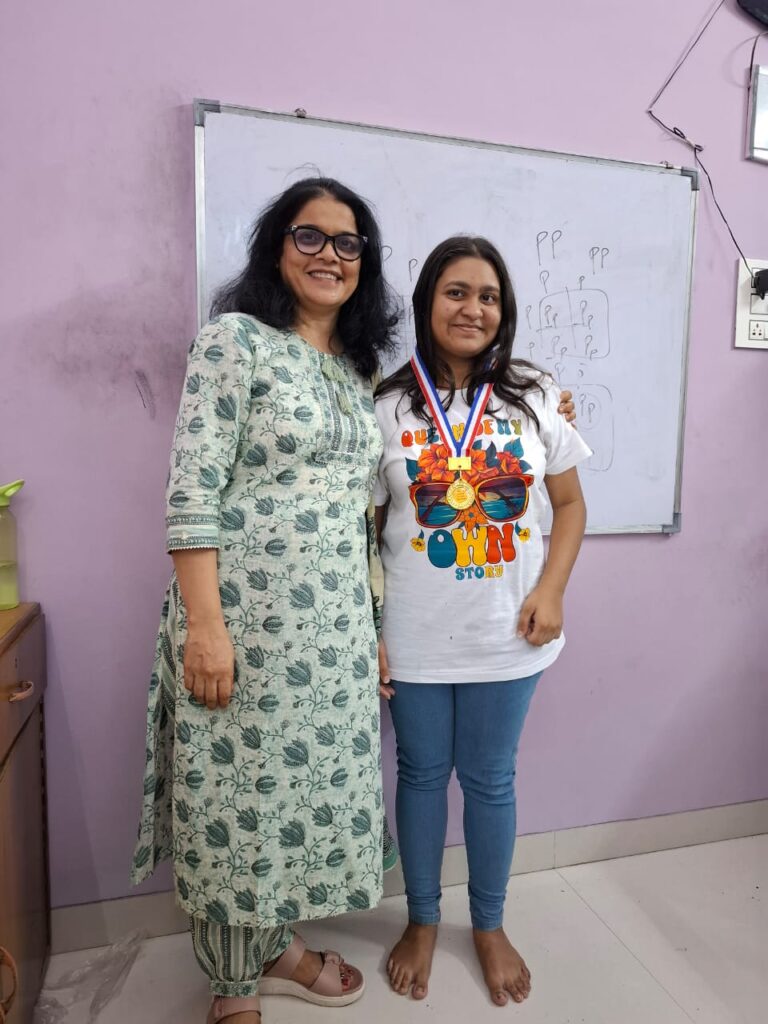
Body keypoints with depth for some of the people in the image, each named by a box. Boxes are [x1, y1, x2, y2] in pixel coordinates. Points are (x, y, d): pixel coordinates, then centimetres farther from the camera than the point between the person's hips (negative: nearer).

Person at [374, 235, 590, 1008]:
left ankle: (490, 926, 41)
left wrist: (550, 591, -6)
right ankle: (422, 922, 40)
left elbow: (570, 503, 7)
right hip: (415, 638, 0)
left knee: (490, 780, 15)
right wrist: (366, 633, -5)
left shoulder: (534, 398, 0)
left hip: (506, 635, 1)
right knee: (421, 775, 15)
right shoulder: (386, 407, -4)